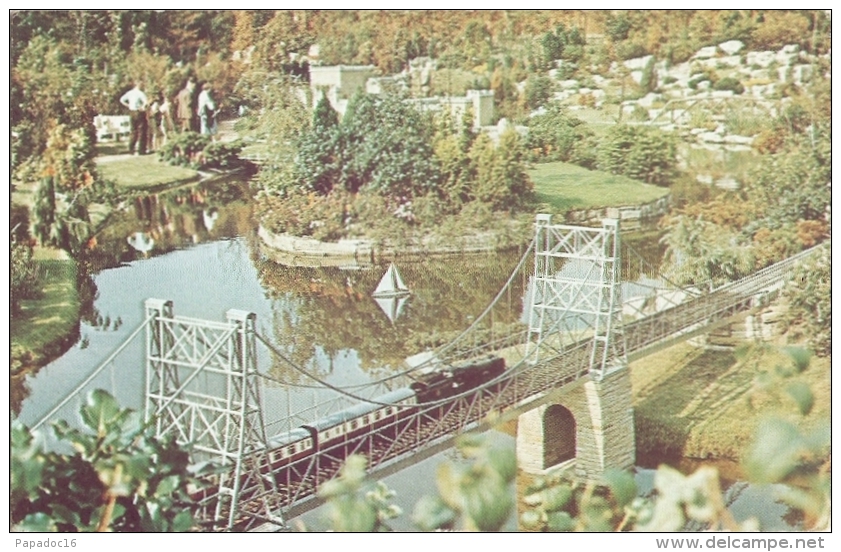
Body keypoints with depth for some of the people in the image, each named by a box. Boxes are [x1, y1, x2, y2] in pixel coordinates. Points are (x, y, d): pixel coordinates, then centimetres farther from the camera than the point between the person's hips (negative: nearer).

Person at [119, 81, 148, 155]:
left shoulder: (129, 93, 5)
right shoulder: (140, 93, -15)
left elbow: (122, 100, 13)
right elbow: (146, 101, -29)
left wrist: (128, 106, 11)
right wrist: (142, 107, -16)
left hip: (132, 112, 7)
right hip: (139, 113, -7)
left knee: (134, 131, 16)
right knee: (141, 131, 0)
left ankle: (131, 149, 16)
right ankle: (141, 150, -1)